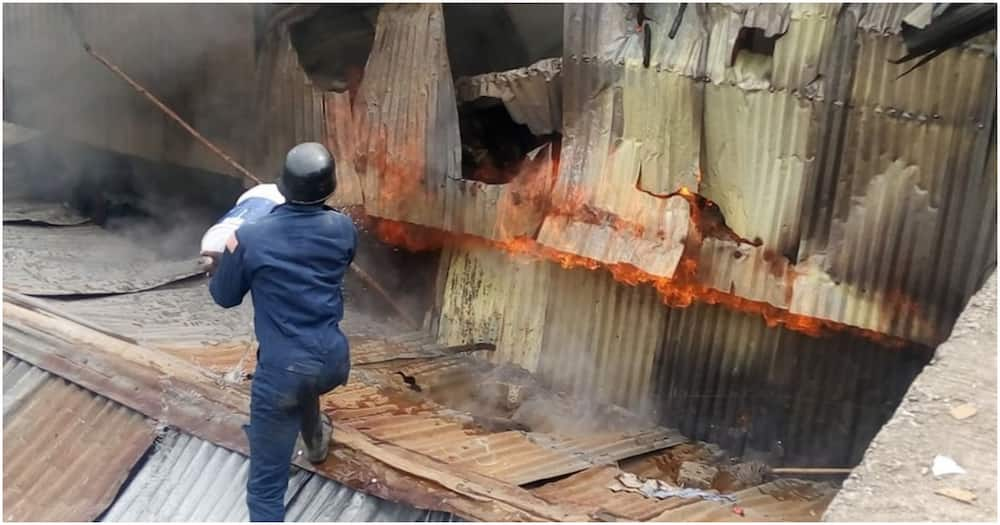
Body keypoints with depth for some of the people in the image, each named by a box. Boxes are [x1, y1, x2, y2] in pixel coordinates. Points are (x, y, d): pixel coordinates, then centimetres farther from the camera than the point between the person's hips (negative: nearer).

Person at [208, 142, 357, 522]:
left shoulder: (250, 238, -12)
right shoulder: (342, 229, -3)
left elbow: (224, 297, 4)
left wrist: (232, 254, 20)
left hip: (283, 371, -5)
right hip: (334, 362, 5)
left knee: (266, 485, 3)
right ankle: (315, 441, 69)